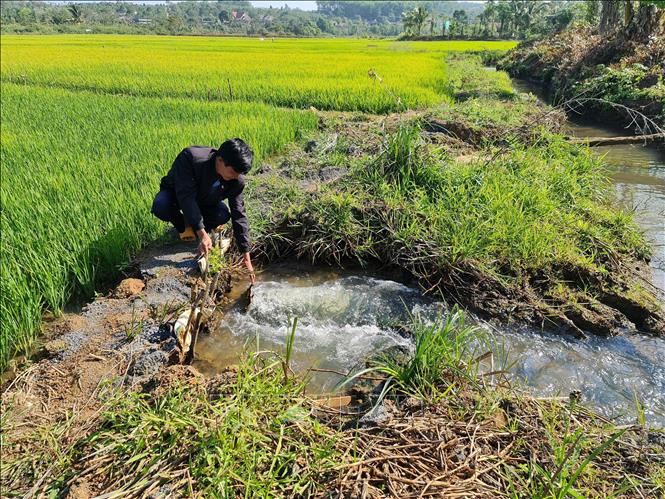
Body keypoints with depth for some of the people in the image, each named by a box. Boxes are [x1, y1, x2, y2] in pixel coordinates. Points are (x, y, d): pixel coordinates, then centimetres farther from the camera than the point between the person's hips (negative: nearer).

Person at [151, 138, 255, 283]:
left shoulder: (237, 180, -26)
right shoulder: (190, 157, -38)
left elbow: (239, 215, -20)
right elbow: (187, 196, -40)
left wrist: (246, 257, -22)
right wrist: (202, 233, -47)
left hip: (204, 202, 3)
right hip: (176, 195, -3)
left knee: (223, 215, -28)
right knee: (160, 207, -36)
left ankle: (192, 224, 4)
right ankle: (183, 225, -1)